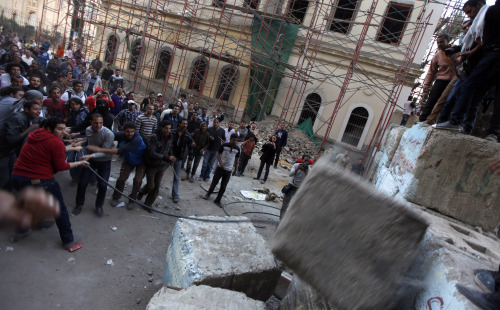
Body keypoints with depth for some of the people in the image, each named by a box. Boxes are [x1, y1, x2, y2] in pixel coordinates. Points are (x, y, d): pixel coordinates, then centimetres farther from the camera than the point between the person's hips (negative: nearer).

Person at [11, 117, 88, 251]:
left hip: (17, 178, 8)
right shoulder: (55, 142, -13)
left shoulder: (35, 136, 11)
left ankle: (22, 229, 54)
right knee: (60, 210, 7)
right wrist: (79, 163, 1)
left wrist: (74, 148, 33)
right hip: (40, 181, -8)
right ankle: (69, 242, 15)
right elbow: (61, 166, -11)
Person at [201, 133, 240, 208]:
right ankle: (208, 194, 32)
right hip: (220, 167, -2)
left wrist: (235, 169, 12)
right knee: (214, 182, 9)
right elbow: (218, 154, -2)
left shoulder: (237, 149, -2)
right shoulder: (224, 145, -9)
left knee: (223, 187, 6)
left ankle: (218, 200, 19)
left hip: (228, 170, 2)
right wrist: (220, 163, -16)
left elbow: (236, 159, 9)